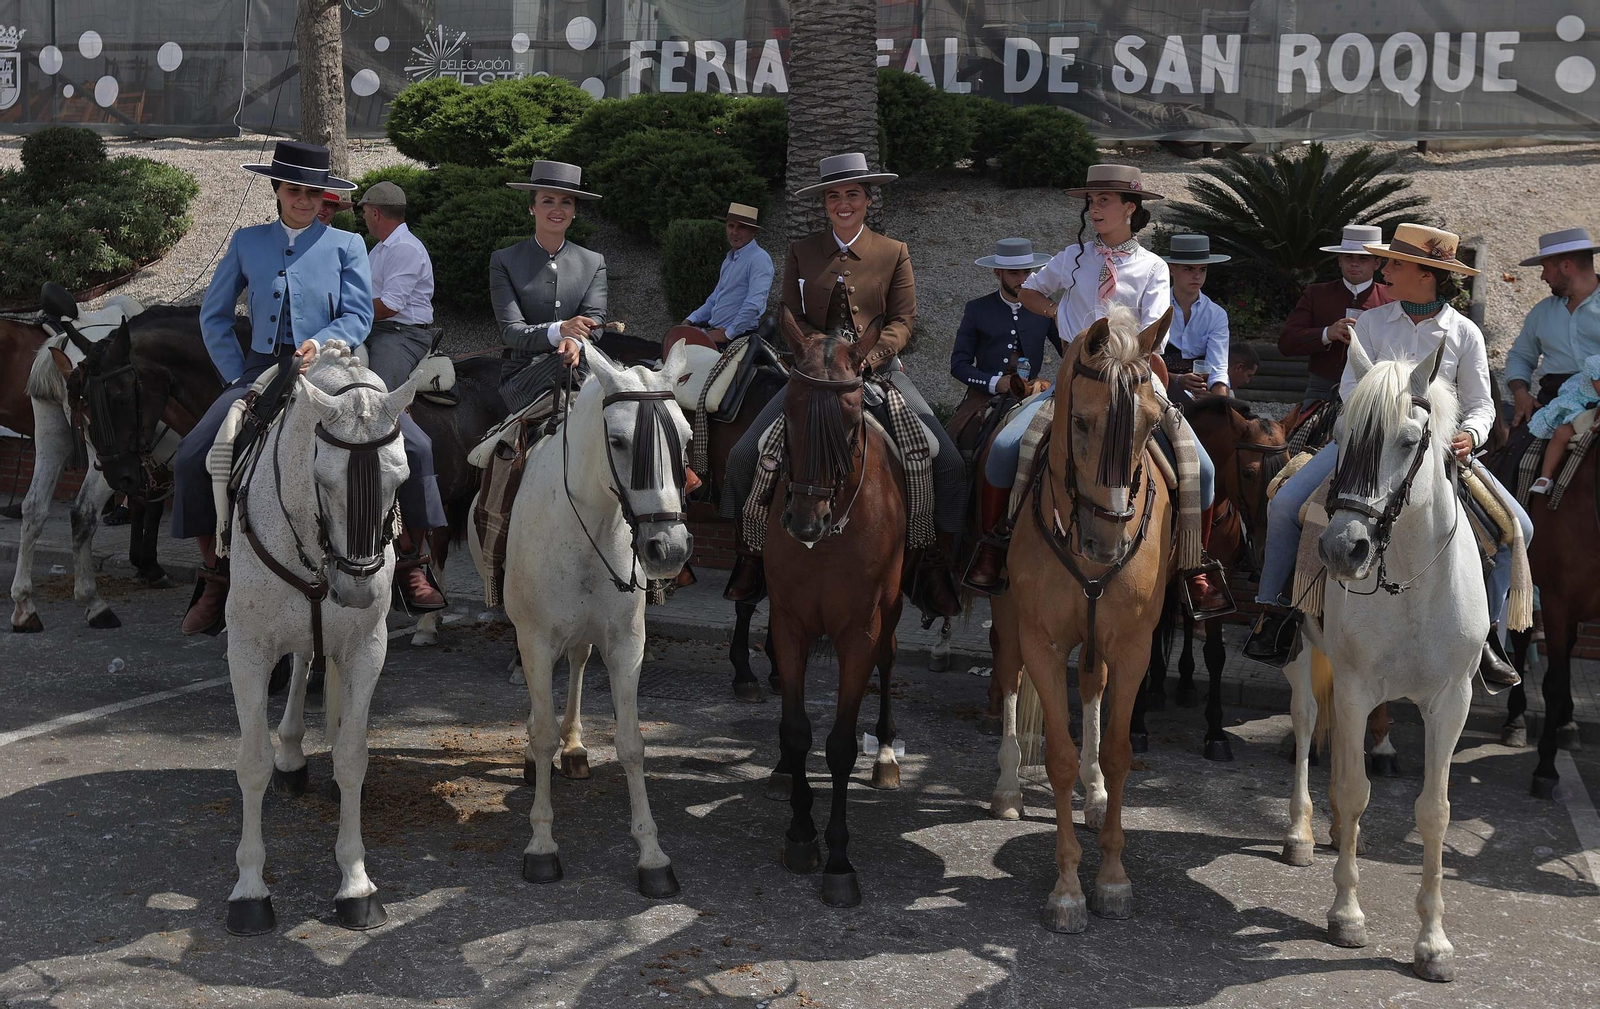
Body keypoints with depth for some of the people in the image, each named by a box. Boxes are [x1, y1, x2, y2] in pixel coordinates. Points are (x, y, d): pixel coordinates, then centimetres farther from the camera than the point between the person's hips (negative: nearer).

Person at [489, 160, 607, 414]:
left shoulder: (594, 263, 15)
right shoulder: (504, 262, 8)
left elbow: (595, 318, 0)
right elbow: (510, 331, -3)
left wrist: (575, 341, -26)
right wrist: (559, 331, -24)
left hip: (581, 372, 2)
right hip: (525, 376, -2)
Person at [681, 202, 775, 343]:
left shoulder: (759, 259, -10)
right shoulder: (729, 259, 21)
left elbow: (754, 304, -21)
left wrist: (728, 334, -19)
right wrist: (690, 320, 13)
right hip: (713, 330, 9)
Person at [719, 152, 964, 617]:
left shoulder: (895, 253, 7)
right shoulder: (802, 252, 9)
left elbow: (902, 320, 1)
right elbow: (790, 315, 5)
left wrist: (871, 353, -18)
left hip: (879, 369, -1)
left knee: (949, 463, -19)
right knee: (743, 455, -15)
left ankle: (934, 564, -3)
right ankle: (750, 552, 4)